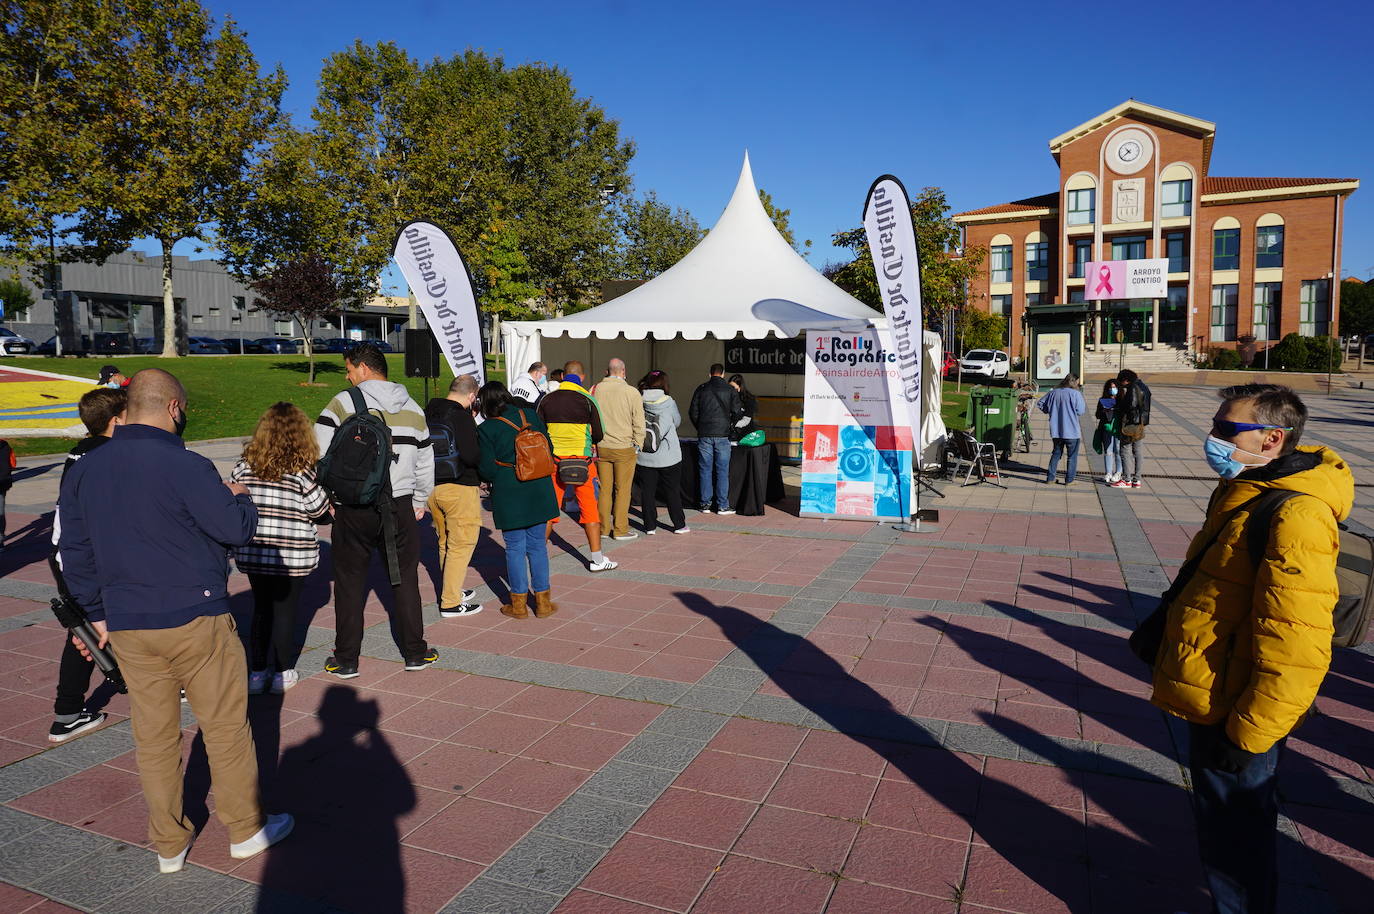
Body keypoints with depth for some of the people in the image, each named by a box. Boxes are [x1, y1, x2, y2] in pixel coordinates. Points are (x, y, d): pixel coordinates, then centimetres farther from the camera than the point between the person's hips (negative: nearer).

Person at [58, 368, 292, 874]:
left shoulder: (83, 470, 6)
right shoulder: (184, 466, -17)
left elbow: (73, 551, 11)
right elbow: (237, 529, -15)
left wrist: (98, 612, 18)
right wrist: (240, 497, 6)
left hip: (127, 626, 6)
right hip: (194, 619, -6)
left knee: (153, 735, 14)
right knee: (226, 726, 9)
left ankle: (169, 845, 26)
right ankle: (246, 829, 22)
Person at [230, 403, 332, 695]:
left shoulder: (244, 465, -4)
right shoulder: (302, 471, -14)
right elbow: (321, 513, -9)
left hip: (252, 554, 3)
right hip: (291, 556, -3)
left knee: (261, 609, 16)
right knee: (285, 611, 9)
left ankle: (256, 673, 22)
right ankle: (282, 673, 18)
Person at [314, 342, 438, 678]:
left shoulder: (344, 403, -6)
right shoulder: (413, 409, 7)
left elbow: (319, 451, -11)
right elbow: (425, 462, 11)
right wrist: (419, 502, 21)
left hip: (353, 510, -3)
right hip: (400, 506, 3)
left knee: (350, 582, 9)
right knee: (404, 579, 12)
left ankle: (346, 659, 17)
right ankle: (415, 653, 20)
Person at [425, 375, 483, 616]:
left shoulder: (428, 413, 5)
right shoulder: (462, 417, -17)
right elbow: (470, 455, -23)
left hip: (432, 487, 8)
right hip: (460, 488, -7)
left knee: (445, 542, 20)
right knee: (461, 544, 1)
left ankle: (451, 590, 33)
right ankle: (450, 603, 2)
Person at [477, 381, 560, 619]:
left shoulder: (487, 429, -8)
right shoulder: (531, 416, 4)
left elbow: (487, 469, -7)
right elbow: (548, 449, 9)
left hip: (509, 494, -3)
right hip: (539, 491, 4)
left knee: (515, 547, 7)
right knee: (538, 544, 11)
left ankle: (519, 603, 15)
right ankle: (542, 601, 17)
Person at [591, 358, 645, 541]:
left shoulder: (595, 390, 0)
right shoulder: (632, 392, -9)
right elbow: (639, 423, -5)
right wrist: (637, 446, 6)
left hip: (601, 448, 4)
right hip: (624, 449, -3)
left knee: (604, 488, 12)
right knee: (622, 490, 5)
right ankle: (620, 529, 9)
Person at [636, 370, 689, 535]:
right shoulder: (668, 403, -9)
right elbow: (677, 422, 6)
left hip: (644, 457, 2)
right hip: (668, 457, -1)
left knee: (647, 491, 9)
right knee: (672, 492, 10)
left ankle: (650, 526, 13)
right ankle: (679, 525, 18)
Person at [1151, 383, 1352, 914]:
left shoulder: (1295, 519, -26)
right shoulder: (1245, 493, 7)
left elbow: (1294, 646, -28)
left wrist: (1248, 733, -22)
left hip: (1235, 715, -10)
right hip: (1212, 703, 10)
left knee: (1235, 833, 8)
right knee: (1221, 824, 25)